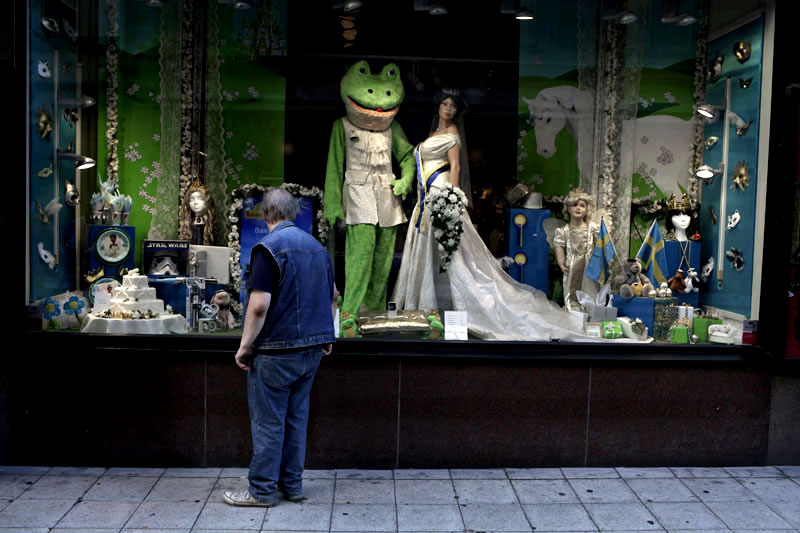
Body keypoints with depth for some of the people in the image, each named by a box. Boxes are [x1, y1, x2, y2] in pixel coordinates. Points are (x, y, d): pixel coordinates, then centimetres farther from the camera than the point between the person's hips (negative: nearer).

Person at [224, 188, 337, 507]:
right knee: (296, 417, 13)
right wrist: (325, 336, 23)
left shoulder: (268, 247, -13)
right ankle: (292, 485, 20)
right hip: (312, 347, 7)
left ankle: (262, 490, 10)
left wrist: (245, 345, -11)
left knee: (268, 421, 2)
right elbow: (333, 295, 17)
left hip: (277, 349, -7)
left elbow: (259, 304, -20)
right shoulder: (316, 246, 11)